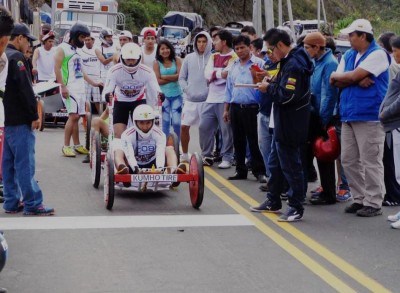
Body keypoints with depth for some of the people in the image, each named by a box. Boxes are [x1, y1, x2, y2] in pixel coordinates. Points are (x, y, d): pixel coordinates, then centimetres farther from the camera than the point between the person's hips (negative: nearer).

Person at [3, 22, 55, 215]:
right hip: (20, 120, -10)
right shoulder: (16, 57, -16)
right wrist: (34, 115, -15)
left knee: (9, 162, 11)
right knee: (25, 163, -7)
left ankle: (12, 203, 16)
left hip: (8, 119, 10)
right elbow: (25, 89, -20)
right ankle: (32, 204, -5)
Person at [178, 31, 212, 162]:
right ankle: (184, 155, 13)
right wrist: (187, 89, -3)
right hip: (190, 100, 3)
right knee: (184, 127, 0)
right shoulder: (189, 58, 8)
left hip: (207, 100, -3)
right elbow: (182, 77, 11)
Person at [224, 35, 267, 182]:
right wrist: (226, 109, 17)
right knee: (238, 141, 11)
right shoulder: (234, 66, 14)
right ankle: (241, 170, 20)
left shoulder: (258, 63, -4)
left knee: (254, 141, -3)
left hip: (251, 108, -6)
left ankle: (259, 171, 5)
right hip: (235, 108, 6)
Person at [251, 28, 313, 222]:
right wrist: (272, 84, 3)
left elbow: (287, 96, -27)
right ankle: (273, 202, 32)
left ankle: (296, 208, 7)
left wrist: (269, 88, -12)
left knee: (291, 166, -2)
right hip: (282, 124, 11)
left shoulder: (293, 65, -21)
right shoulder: (289, 61, 11)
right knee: (275, 163, 20)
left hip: (290, 125, -11)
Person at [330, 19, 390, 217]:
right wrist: (358, 80, -10)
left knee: (371, 163, -4)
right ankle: (359, 199, 20)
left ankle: (373, 203, 2)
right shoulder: (349, 55, 16)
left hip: (369, 117, -8)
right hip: (349, 116, 8)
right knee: (349, 161, 10)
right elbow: (337, 82, 7)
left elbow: (354, 75, -17)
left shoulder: (378, 54, -8)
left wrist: (337, 77, 1)